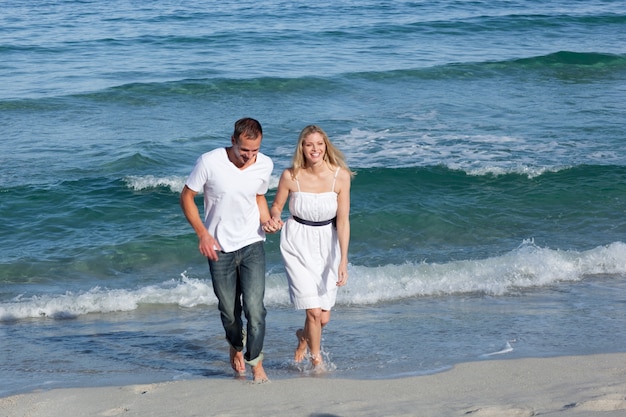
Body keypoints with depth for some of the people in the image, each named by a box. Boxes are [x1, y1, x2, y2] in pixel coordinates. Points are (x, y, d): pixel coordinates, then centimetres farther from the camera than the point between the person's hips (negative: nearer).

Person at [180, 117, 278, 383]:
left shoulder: (265, 165, -5)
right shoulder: (209, 162, -16)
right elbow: (186, 197, -5)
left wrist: (266, 221, -5)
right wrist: (202, 234, -14)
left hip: (252, 244, 1)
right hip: (219, 247, -1)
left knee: (254, 307, -12)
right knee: (229, 311, 9)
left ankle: (256, 363, 6)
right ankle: (236, 347, 40)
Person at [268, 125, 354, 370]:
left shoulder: (340, 176, -14)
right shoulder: (290, 176, -14)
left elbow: (343, 220, -12)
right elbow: (276, 206, 2)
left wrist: (343, 260, -16)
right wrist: (274, 219, -22)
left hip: (327, 244, 2)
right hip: (297, 244, -2)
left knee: (324, 318, 7)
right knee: (314, 311, -10)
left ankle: (304, 336, 44)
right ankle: (316, 359, 19)